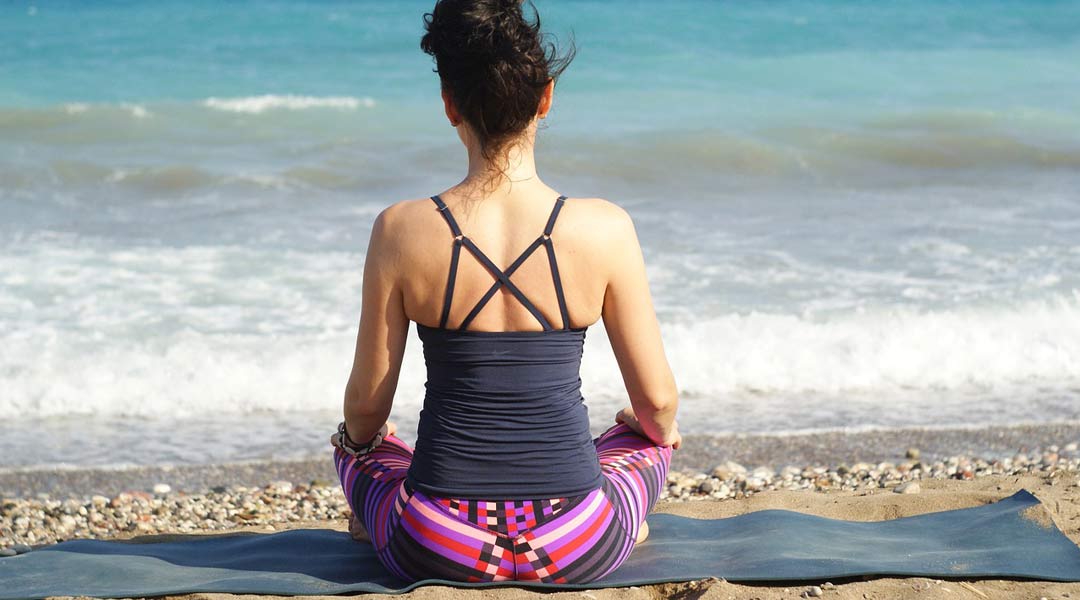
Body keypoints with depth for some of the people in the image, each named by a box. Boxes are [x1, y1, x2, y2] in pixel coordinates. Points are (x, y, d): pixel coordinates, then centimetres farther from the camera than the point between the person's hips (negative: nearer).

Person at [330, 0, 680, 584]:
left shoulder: (400, 231, -10)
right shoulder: (605, 229, -10)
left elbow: (366, 404, 0)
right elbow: (657, 401, 0)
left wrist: (358, 435, 25)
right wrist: (660, 428, 25)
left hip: (437, 551, 1)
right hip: (577, 553, -1)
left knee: (357, 443, 35)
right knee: (648, 435, 34)